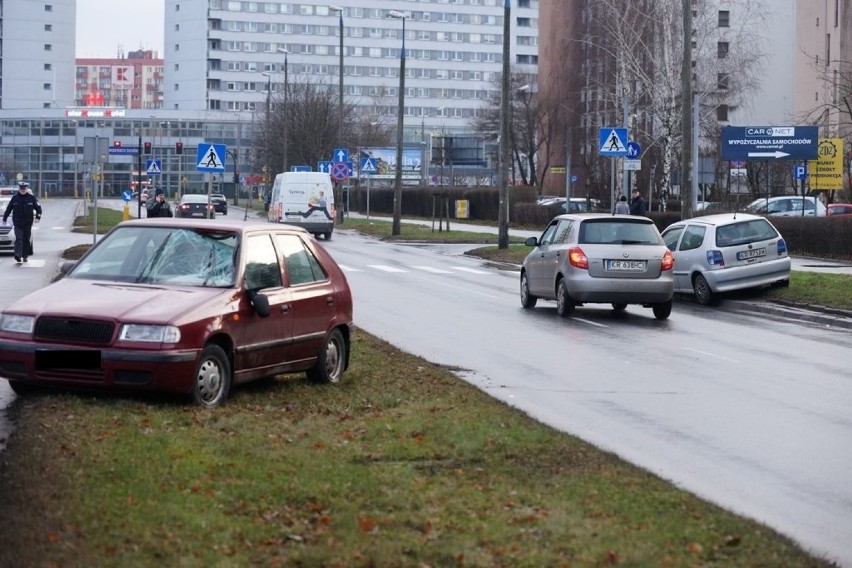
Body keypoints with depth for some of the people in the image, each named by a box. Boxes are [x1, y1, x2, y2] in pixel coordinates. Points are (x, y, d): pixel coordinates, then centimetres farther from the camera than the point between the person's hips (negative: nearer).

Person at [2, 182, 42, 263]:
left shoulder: (31, 198, 1)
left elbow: (38, 208, 3)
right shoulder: (15, 198, 3)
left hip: (28, 223, 1)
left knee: (26, 240, 7)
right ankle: (18, 255, -28)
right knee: (19, 239, -15)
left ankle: (25, 256, 17)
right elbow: (8, 209, 12)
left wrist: (38, 217, -13)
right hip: (18, 223, -1)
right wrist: (4, 219, 15)